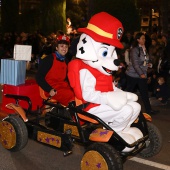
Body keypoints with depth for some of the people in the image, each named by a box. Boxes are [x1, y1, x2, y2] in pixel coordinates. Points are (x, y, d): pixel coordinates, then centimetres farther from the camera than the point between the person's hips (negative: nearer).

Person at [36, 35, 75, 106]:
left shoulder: (66, 61, 19)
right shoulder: (49, 59, -2)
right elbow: (39, 76, -6)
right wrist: (49, 89, -17)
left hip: (64, 87, 7)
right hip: (54, 91, -7)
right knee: (72, 96, -31)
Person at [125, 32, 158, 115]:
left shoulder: (144, 49, 8)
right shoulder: (134, 50, -14)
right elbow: (135, 64, -19)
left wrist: (147, 64, 0)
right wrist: (141, 74, -21)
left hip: (142, 74, 6)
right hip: (133, 74, -6)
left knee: (145, 92, 4)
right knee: (128, 91, 6)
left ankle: (148, 109, 8)